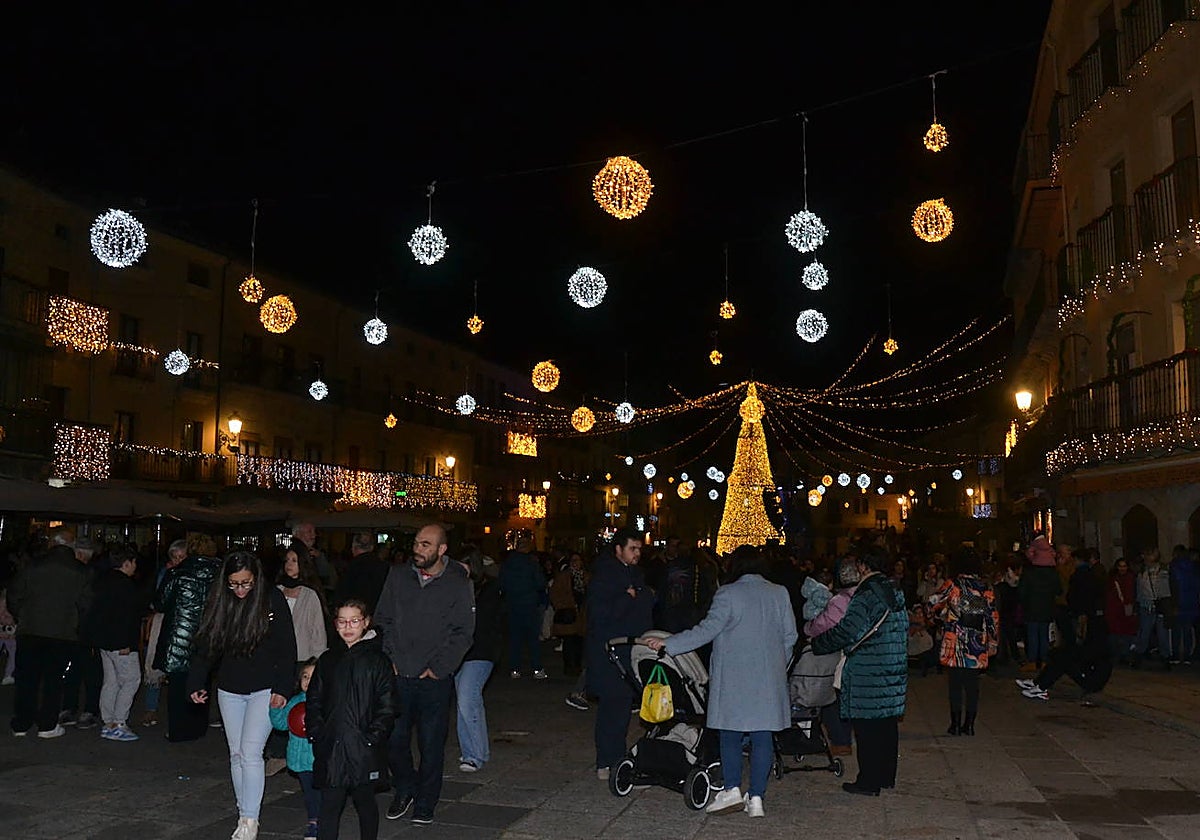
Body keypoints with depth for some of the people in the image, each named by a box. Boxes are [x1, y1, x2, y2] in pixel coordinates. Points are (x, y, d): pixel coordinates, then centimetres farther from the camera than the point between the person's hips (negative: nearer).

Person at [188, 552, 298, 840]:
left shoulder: (272, 599, -10)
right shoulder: (220, 601, 0)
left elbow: (287, 648, -8)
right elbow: (206, 645, 7)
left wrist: (282, 689, -12)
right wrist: (196, 683, -1)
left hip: (264, 689, -4)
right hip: (229, 690, 4)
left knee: (250, 752, -11)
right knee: (236, 754, 10)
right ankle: (243, 814, 22)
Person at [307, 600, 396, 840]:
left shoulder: (377, 660, -3)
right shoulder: (328, 660, 9)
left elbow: (387, 706, -5)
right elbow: (313, 701, 11)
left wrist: (372, 737, -12)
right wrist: (316, 734, 0)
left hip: (363, 749, -3)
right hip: (330, 750, 3)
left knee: (365, 802, 11)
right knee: (329, 805, 2)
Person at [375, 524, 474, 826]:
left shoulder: (457, 583, -5)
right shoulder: (398, 576, 5)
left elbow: (463, 633, -4)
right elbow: (383, 620, 10)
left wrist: (439, 668, -9)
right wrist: (389, 658, 0)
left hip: (435, 679, -2)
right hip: (398, 676, 3)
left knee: (431, 744, 5)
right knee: (394, 738, 6)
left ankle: (425, 802, 23)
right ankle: (405, 789, 31)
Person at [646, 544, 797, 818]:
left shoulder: (728, 594, -8)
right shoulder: (780, 593, 5)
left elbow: (708, 629, -15)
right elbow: (790, 636, 9)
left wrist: (668, 643, -11)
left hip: (734, 678, -3)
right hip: (768, 680, 4)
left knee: (730, 734, 8)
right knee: (762, 736, 5)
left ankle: (732, 789, 5)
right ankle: (756, 797, 6)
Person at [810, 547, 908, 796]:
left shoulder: (867, 595, -17)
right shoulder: (895, 593, 11)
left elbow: (848, 631, -23)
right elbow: (900, 630, 17)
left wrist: (818, 644, -11)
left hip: (868, 673, -9)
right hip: (894, 671, 9)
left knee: (867, 726, -1)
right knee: (887, 724, 16)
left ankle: (869, 781, 5)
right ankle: (887, 775, 26)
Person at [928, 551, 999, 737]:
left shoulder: (953, 584, -7)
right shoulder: (987, 589, 4)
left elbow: (933, 603, -5)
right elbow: (994, 618, 6)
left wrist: (946, 607, 17)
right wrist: (993, 643, 14)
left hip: (956, 641, -3)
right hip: (978, 645, 3)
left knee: (956, 684, 3)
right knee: (973, 684, 9)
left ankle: (955, 725, 5)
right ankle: (969, 725, 12)